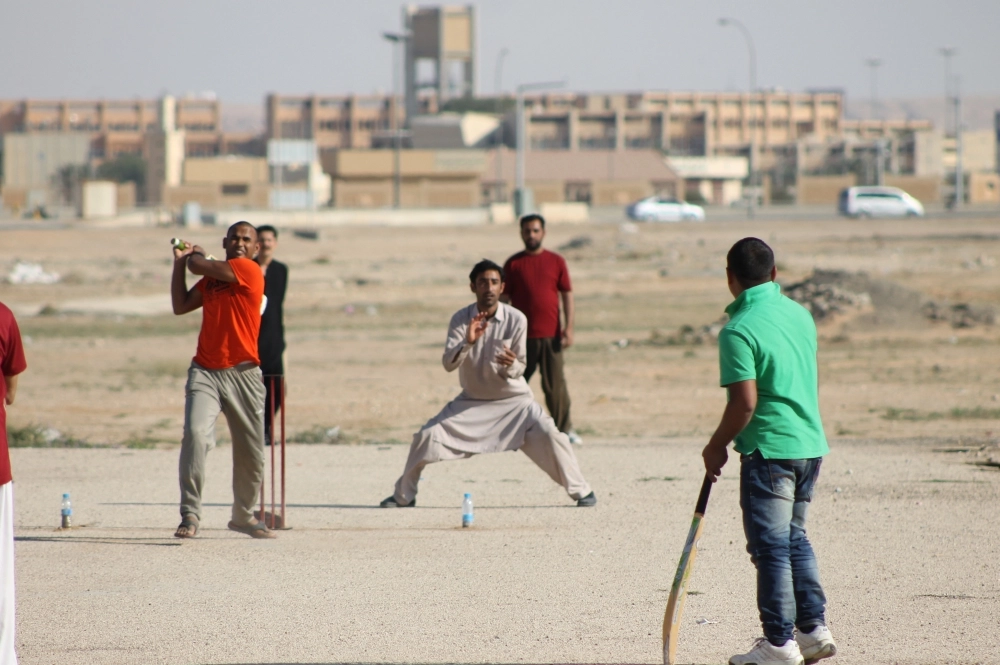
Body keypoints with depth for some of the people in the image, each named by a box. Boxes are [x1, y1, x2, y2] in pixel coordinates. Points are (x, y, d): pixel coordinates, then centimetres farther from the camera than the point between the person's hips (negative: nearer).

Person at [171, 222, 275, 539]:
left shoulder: (249, 270, -5)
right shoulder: (211, 278, 14)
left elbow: (201, 265, -10)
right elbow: (181, 306, 12)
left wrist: (194, 256, 13)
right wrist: (179, 262, 10)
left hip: (243, 374, -3)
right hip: (205, 372, 3)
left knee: (251, 453, 7)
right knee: (195, 434, -20)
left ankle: (243, 516, 29)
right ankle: (190, 515, -18)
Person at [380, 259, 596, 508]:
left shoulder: (516, 319, -17)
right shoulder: (461, 319, -13)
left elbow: (519, 370, -11)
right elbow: (448, 364, -21)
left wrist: (511, 366, -36)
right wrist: (467, 342, -39)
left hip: (513, 399, -2)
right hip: (472, 401, 2)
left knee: (549, 435, -22)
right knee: (426, 436, -8)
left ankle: (581, 491, -7)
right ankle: (403, 495, 12)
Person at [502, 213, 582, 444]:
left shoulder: (556, 262, 8)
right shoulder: (513, 264, 7)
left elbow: (567, 295, 7)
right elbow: (504, 298, 9)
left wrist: (568, 327, -2)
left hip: (551, 335, 0)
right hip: (523, 336, 0)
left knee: (555, 385, -2)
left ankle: (565, 428, 5)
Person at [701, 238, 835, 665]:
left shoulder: (738, 331, -16)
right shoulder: (799, 315, 8)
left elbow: (744, 402, -19)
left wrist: (717, 447, -6)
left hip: (769, 449, -8)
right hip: (811, 444, 8)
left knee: (770, 546, -1)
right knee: (794, 538, 19)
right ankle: (814, 629, 18)